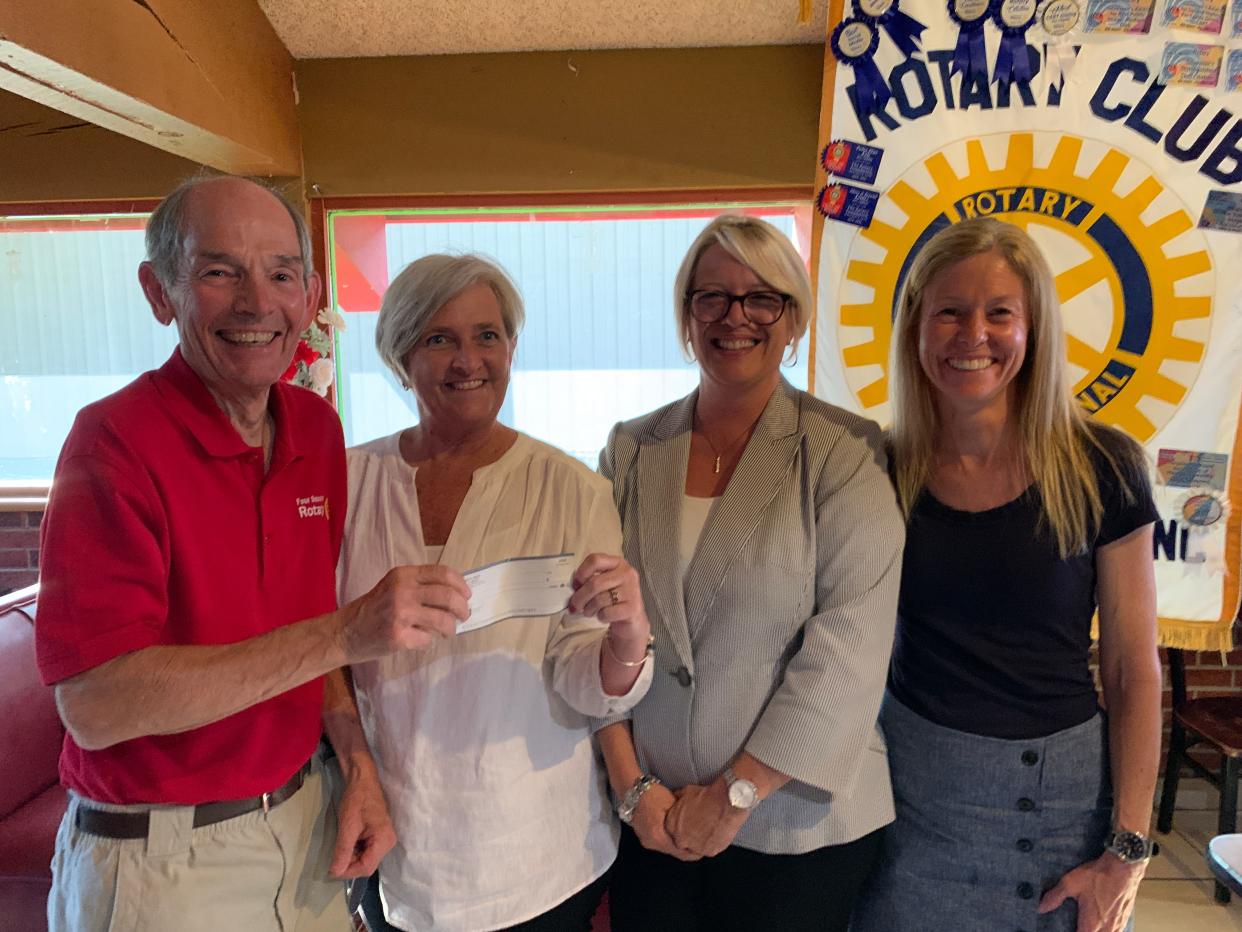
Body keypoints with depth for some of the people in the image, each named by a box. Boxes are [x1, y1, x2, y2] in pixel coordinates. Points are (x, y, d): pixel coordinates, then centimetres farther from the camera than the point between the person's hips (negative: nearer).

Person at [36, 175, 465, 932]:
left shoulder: (318, 427, -2)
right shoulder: (116, 439, -19)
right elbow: (95, 705, -25)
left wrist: (358, 765, -5)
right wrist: (342, 634, -33)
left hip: (303, 819, 5)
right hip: (158, 862, -4)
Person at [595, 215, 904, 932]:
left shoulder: (845, 453, -9)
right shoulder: (632, 451, 1)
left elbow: (851, 643, -15)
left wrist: (738, 790, -14)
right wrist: (632, 783, -6)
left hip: (799, 824, -2)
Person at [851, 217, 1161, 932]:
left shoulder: (1101, 467, -11)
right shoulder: (885, 470, -6)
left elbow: (1134, 670, -5)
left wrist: (1127, 850, -6)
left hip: (1058, 790, -1)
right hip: (910, 782, 2)